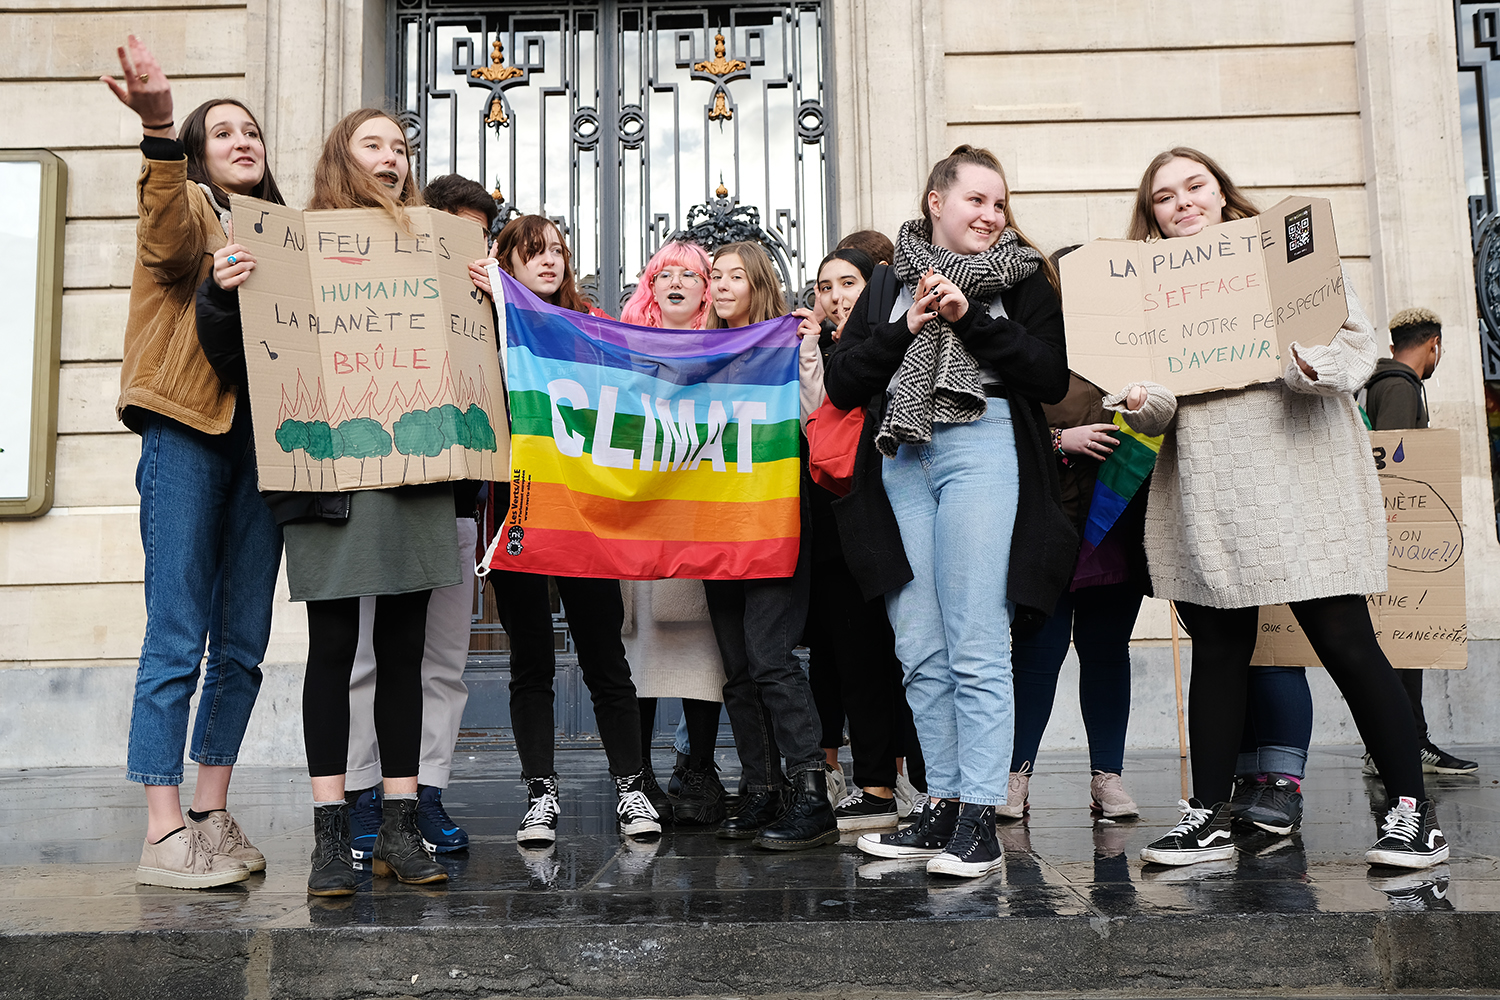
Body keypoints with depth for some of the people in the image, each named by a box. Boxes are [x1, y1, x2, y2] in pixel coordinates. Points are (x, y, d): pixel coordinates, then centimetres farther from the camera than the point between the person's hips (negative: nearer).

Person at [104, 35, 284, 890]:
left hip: (266, 434, 5)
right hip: (188, 430, -5)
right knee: (178, 638, -8)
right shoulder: (187, 207, 8)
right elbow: (171, 244, -18)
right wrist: (161, 129, -31)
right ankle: (164, 834, -3)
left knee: (244, 642, 6)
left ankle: (212, 816, 16)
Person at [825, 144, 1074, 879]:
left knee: (976, 648, -8)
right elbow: (841, 384, 10)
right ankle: (942, 808, 13)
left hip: (982, 452, -3)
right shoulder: (890, 282, 19)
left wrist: (971, 317, -6)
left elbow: (1052, 377, -1)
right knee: (920, 652, 4)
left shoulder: (1022, 276, 12)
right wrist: (906, 328, -2)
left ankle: (979, 819, -2)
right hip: (899, 463, 4)